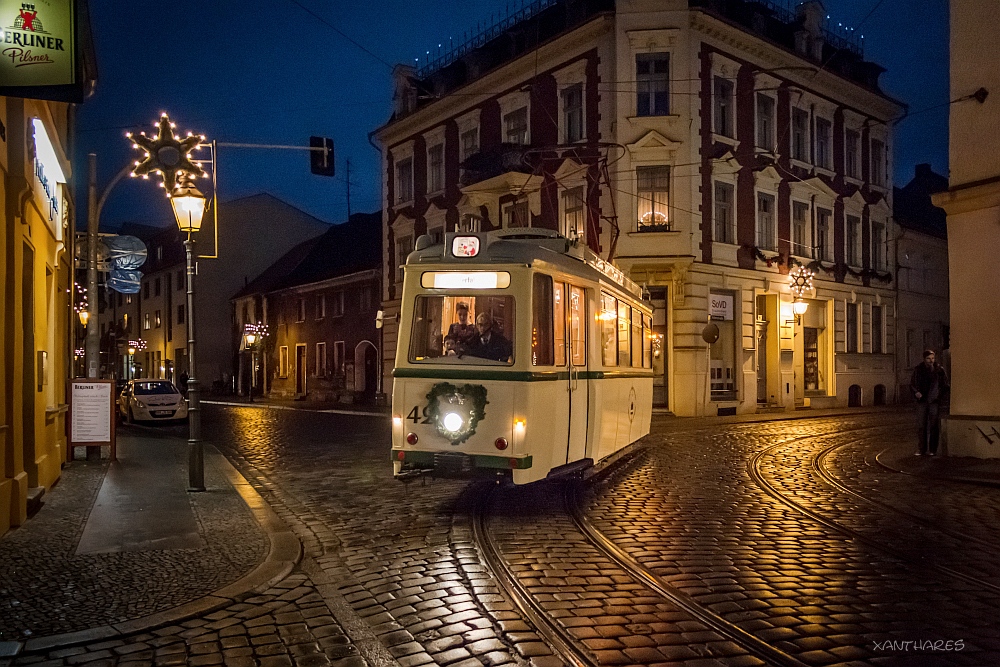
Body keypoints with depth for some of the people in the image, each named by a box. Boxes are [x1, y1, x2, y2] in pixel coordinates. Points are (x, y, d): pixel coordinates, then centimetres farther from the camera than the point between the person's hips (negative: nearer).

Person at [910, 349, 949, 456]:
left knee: (933, 426, 1)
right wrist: (916, 392, -9)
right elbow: (912, 384, 10)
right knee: (922, 426, 3)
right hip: (922, 401, 1)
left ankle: (932, 449, 9)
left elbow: (945, 384, 5)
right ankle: (922, 449, 9)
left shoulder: (939, 370, 2)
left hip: (934, 401, -1)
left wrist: (939, 394, -10)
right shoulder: (918, 370, 5)